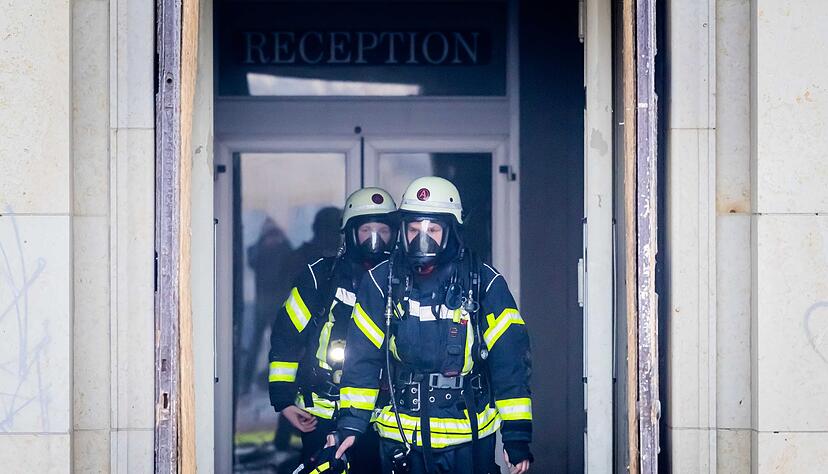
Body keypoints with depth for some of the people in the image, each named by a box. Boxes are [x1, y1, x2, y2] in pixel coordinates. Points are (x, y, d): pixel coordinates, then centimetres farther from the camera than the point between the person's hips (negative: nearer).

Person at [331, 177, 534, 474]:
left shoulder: (484, 283, -2)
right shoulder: (383, 281, 2)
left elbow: (511, 362, -2)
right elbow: (362, 357, 4)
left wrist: (517, 436, -5)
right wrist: (351, 424, -1)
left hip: (468, 441, -1)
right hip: (400, 438, 1)